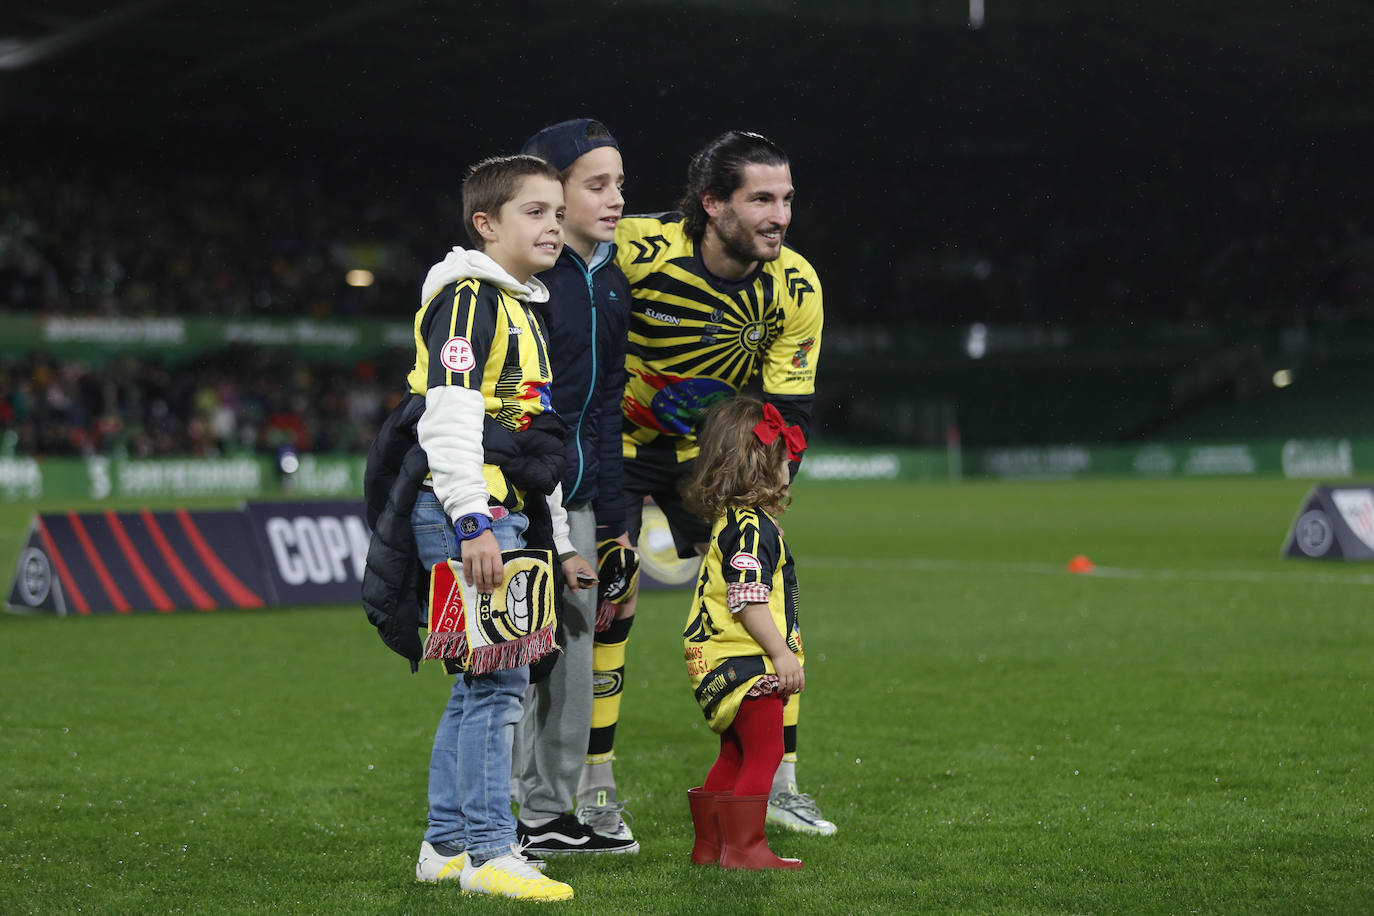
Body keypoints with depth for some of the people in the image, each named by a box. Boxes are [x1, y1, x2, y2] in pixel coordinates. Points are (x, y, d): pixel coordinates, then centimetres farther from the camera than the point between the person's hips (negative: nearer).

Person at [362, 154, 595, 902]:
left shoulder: (523, 309, 23)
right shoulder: (469, 299, -8)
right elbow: (448, 414, -18)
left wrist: (559, 542, 26)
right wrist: (471, 523, -25)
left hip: (502, 516, 10)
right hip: (462, 512, -10)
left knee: (479, 682, 12)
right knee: (497, 676, -12)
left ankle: (447, 844, 19)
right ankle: (489, 853, -9)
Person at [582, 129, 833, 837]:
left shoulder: (795, 288, -15)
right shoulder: (636, 250, -27)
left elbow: (788, 413, -8)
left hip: (708, 447, 3)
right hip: (611, 441, -3)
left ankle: (777, 783, 3)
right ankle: (596, 785, 4)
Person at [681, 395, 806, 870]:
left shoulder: (737, 520, 16)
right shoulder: (751, 526, -16)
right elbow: (748, 599, -23)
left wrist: (781, 652, 26)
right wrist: (781, 653, -20)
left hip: (723, 665, 11)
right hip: (745, 663, -11)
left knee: (736, 755, 16)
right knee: (763, 753, -7)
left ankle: (709, 844, 21)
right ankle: (744, 847, -7)